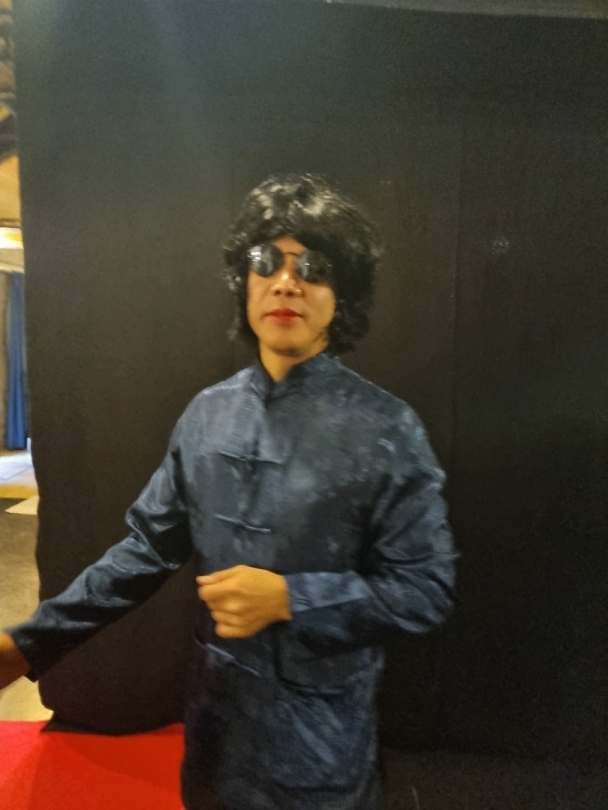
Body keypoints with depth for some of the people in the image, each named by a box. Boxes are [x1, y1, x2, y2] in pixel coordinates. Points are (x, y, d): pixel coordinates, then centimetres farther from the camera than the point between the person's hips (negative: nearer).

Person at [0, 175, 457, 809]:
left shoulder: (386, 429, -18)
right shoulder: (208, 412, -4)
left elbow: (426, 589, -14)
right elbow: (149, 545, 1)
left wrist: (288, 598, -23)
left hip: (320, 729, -4)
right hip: (216, 714, 5)